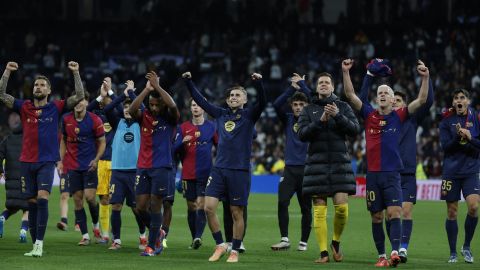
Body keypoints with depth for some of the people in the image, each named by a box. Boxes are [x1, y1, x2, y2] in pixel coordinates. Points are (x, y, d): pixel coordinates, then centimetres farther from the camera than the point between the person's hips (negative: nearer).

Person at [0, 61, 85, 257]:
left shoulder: (55, 108, 3)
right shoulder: (24, 107, 7)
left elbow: (79, 96, -2)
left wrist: (76, 73, -8)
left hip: (47, 162, -3)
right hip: (27, 162, 3)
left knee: (42, 198, -17)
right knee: (32, 203, 5)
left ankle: (39, 244, -19)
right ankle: (35, 245, 10)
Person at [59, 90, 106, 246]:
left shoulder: (95, 120, -5)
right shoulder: (66, 120, 5)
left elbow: (102, 142, 0)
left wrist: (96, 160, -12)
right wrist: (61, 160, 8)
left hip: (89, 166, -3)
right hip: (72, 166, 3)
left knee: (90, 197, -14)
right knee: (77, 199, -1)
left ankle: (96, 227, 12)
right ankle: (85, 236, 4)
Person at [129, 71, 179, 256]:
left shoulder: (170, 119, -1)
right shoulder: (144, 116, 5)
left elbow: (172, 106, -23)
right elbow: (131, 110, -15)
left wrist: (157, 86, -19)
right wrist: (147, 89, -17)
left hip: (162, 168, -4)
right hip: (143, 167, 4)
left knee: (155, 206, -5)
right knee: (141, 207, 1)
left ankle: (151, 246, 1)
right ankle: (158, 233, 26)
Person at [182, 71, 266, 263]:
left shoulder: (249, 115, 2)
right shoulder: (221, 115, 13)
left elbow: (262, 103, -16)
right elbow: (200, 100, 16)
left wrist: (258, 83, -31)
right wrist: (188, 82, 7)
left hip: (240, 171, -3)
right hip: (219, 169, 3)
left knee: (237, 213, 1)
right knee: (209, 207, -7)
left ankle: (235, 251, 12)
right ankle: (220, 245, 7)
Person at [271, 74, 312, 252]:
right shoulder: (288, 120, 9)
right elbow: (276, 105, -7)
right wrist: (292, 88, -12)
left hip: (307, 169, -1)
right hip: (290, 168, 1)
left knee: (306, 207, 2)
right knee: (282, 202, -12)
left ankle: (303, 242, 11)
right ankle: (284, 240, -8)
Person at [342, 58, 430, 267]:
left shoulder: (398, 116, 4)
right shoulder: (369, 115, 6)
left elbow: (421, 100, -4)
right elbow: (350, 95, 0)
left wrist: (425, 78, -16)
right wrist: (346, 72, -11)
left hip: (392, 173, -2)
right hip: (372, 173, 2)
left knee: (394, 213, -15)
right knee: (376, 217, 5)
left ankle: (395, 251, -24)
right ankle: (381, 256, 10)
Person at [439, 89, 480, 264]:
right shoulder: (447, 121, 2)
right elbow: (445, 146, -5)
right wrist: (458, 138, -22)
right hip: (451, 171, 0)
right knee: (452, 212, 3)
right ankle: (453, 252, 14)